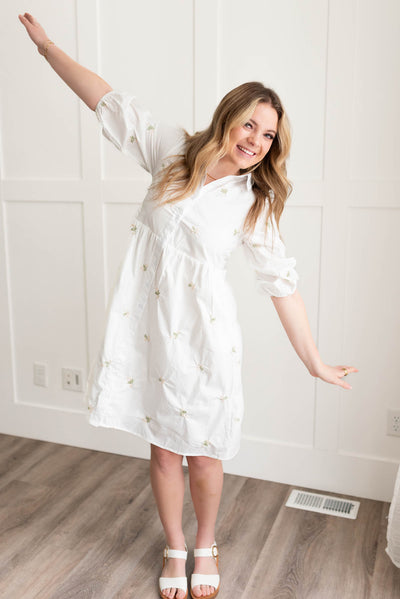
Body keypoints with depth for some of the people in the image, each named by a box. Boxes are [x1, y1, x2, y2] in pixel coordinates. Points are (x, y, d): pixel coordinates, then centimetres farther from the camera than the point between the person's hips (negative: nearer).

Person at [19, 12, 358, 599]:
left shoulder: (255, 203, -4)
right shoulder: (173, 149, 0)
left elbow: (282, 283, -3)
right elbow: (107, 99, 7)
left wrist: (315, 361, -2)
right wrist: (45, 43, 12)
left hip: (202, 335, -1)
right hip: (146, 323, 2)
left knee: (202, 454, 10)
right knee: (162, 449, 14)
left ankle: (206, 547, 38)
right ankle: (174, 548, 37)